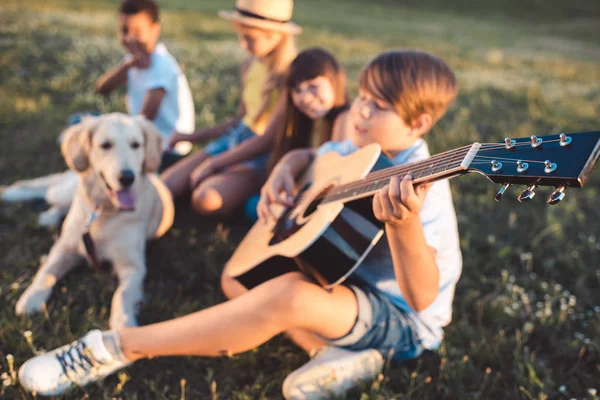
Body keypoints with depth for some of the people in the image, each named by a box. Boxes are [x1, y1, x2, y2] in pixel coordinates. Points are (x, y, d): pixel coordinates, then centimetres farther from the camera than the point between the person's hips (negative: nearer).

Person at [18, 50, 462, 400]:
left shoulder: (421, 186, -24)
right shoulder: (355, 151, 0)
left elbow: (421, 297, -33)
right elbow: (305, 155, 19)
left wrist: (404, 225, -53)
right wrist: (283, 171, -6)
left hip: (403, 319, -9)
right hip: (353, 282, 9)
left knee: (290, 294, -36)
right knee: (238, 277, 6)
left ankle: (120, 346, -26)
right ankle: (335, 351, -14)